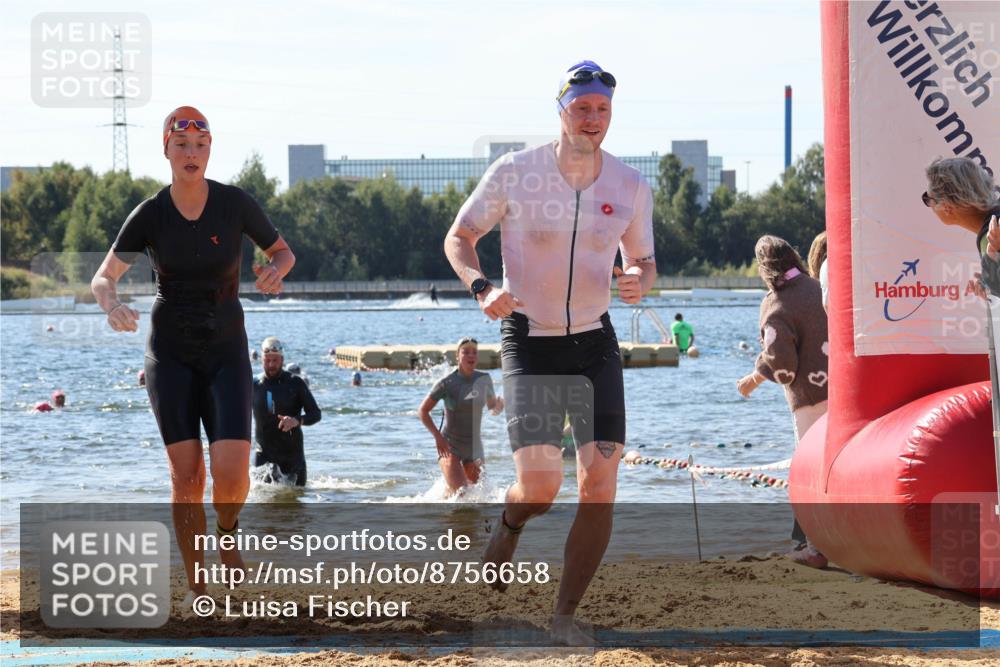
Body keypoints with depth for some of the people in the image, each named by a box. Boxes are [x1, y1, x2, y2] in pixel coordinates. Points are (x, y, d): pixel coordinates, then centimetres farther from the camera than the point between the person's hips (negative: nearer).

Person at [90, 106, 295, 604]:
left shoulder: (236, 204, -9)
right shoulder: (149, 216, -8)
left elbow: (283, 251, 5)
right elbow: (102, 279, -5)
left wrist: (275, 272, -20)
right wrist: (112, 307, -29)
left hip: (226, 352, 0)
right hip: (170, 353, 0)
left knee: (231, 472, -17)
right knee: (186, 473, -8)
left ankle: (227, 533, 19)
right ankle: (195, 588, 5)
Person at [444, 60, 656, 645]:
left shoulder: (632, 187, -1)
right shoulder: (514, 174, -8)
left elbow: (644, 261, 12)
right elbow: (459, 237, 2)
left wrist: (640, 282, -12)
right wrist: (482, 287, -17)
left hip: (596, 343, 3)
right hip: (529, 342, -3)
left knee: (601, 484, -9)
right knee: (540, 487, -14)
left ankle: (566, 614, 7)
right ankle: (509, 527, 25)